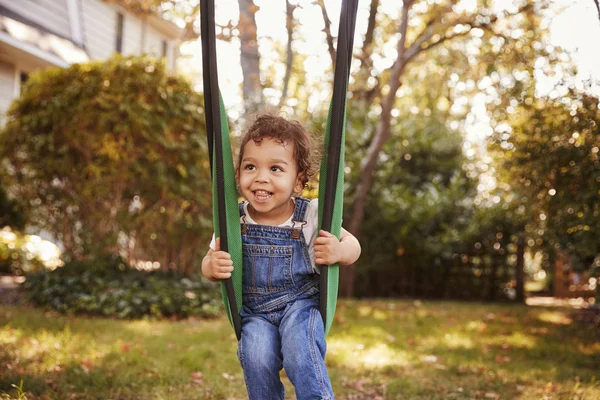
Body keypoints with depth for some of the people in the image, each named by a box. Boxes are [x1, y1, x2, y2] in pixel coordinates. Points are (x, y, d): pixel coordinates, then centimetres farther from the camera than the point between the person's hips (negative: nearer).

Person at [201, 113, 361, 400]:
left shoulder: (311, 216, -11)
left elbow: (352, 245, 0)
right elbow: (210, 262, 7)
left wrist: (339, 252, -25)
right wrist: (211, 268, -19)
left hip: (301, 304, -2)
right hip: (255, 313, 2)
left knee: (299, 352, -30)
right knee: (256, 359, -23)